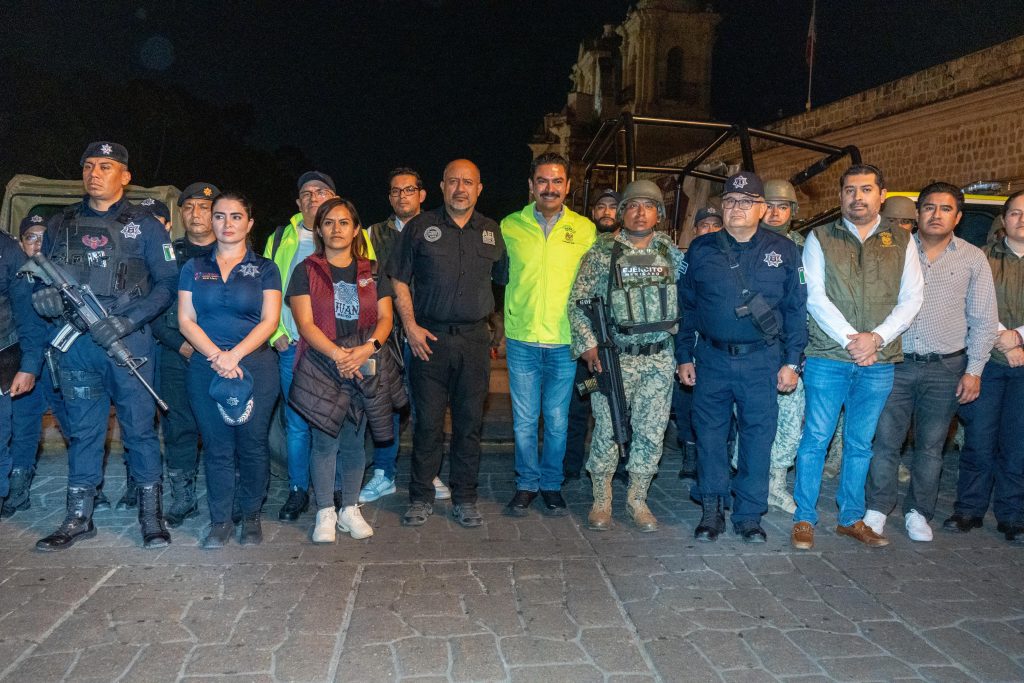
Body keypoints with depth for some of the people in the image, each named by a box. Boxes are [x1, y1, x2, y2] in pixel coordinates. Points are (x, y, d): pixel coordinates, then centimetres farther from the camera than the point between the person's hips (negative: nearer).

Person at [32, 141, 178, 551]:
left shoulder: (144, 225, 3)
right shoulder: (60, 225, 14)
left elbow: (167, 284, -2)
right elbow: (41, 282, 19)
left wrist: (128, 320, -15)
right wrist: (44, 298, -6)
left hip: (128, 342, -3)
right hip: (76, 345, 4)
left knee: (139, 428, 2)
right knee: (82, 432, 11)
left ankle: (151, 515, 13)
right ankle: (78, 518, 21)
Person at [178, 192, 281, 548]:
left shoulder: (265, 269, 7)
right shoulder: (194, 268, 12)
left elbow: (270, 320, -3)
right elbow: (186, 320, 4)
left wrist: (234, 354, -15)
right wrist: (216, 356, -11)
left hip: (255, 367, -1)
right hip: (205, 368, 1)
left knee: (252, 444, 1)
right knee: (216, 446, 3)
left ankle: (251, 517, 16)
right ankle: (220, 521, 13)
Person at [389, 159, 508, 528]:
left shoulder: (492, 232, 10)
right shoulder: (420, 227, 4)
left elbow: (507, 279, 18)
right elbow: (399, 280, 4)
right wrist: (410, 325, -6)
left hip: (475, 340, 2)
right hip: (429, 338, -2)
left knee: (470, 422, 6)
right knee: (428, 421, 2)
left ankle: (465, 499, 19)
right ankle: (421, 498, 15)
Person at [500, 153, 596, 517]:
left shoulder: (585, 229, 3)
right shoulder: (509, 226, 3)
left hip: (565, 341, 0)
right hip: (522, 340, 0)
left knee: (557, 421, 9)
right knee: (524, 420, 7)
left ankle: (551, 484, 26)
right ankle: (526, 484, 24)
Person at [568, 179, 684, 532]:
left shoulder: (671, 252, 8)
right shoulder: (602, 252, -1)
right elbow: (577, 302, -1)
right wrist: (588, 344, -10)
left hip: (660, 360, 3)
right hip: (613, 358, -3)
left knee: (651, 434, 7)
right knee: (607, 431, 2)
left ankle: (637, 500, 24)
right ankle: (601, 500, 19)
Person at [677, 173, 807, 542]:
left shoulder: (784, 251, 4)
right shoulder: (701, 249, 6)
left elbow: (796, 310, 4)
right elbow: (686, 307, 9)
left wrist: (791, 361, -1)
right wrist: (684, 356, 5)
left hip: (763, 362, -1)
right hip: (712, 359, 1)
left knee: (759, 436, 3)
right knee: (710, 435, 5)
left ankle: (749, 515, 17)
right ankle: (712, 511, 18)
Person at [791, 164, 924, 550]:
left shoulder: (902, 243, 10)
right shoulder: (820, 239, 4)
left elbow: (911, 298, 3)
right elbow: (815, 297, -5)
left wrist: (876, 337, -12)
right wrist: (849, 340, -15)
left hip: (879, 362, 2)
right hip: (828, 357, -2)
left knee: (860, 443, 11)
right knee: (816, 439, 1)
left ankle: (851, 519, 23)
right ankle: (804, 519, 11)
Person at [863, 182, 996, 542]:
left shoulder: (973, 259, 5)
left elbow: (984, 320, 6)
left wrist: (974, 370, 0)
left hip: (946, 368, 1)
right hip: (896, 364, 0)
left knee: (930, 446, 10)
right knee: (885, 441, 2)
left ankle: (918, 512, 24)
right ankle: (877, 509, 16)